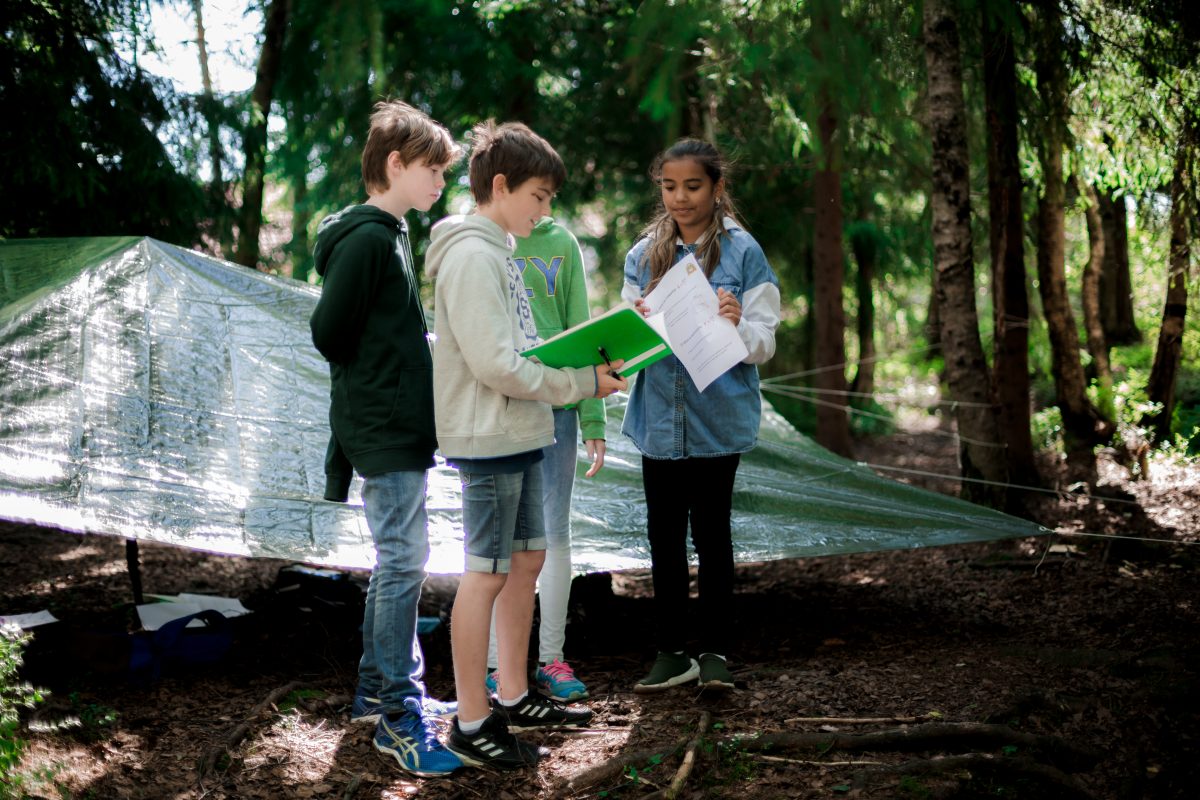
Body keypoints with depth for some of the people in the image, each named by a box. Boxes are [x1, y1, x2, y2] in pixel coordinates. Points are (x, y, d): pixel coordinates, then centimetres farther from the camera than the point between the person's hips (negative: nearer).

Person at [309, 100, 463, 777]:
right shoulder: (365, 239, -16)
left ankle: (379, 690, 25)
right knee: (404, 561, -8)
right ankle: (399, 716, -3)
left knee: (397, 559, 15)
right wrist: (373, 386, -5)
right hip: (384, 431, -10)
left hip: (401, 429, 10)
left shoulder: (389, 235, 15)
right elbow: (330, 331, -18)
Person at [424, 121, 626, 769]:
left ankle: (514, 697, 27)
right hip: (488, 440, -10)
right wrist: (584, 383, -14)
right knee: (486, 572, -4)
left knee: (527, 560, 15)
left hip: (520, 436, 10)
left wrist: (588, 361, 5)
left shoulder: (498, 252, 15)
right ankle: (472, 721, 3)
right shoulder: (473, 256, -17)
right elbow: (496, 365, -21)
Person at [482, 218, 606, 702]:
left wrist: (593, 420, 2)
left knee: (555, 532, 6)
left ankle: (551, 657, 15)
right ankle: (496, 661, 9)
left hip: (556, 405, 2)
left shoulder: (561, 244, 8)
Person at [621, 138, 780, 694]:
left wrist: (737, 325, -26)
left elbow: (764, 344, -5)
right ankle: (671, 653, 18)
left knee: (711, 532, 3)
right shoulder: (644, 254, 6)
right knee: (664, 535, 9)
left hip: (718, 417, -3)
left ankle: (715, 651, 12)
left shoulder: (741, 251, -4)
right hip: (659, 418, 4)